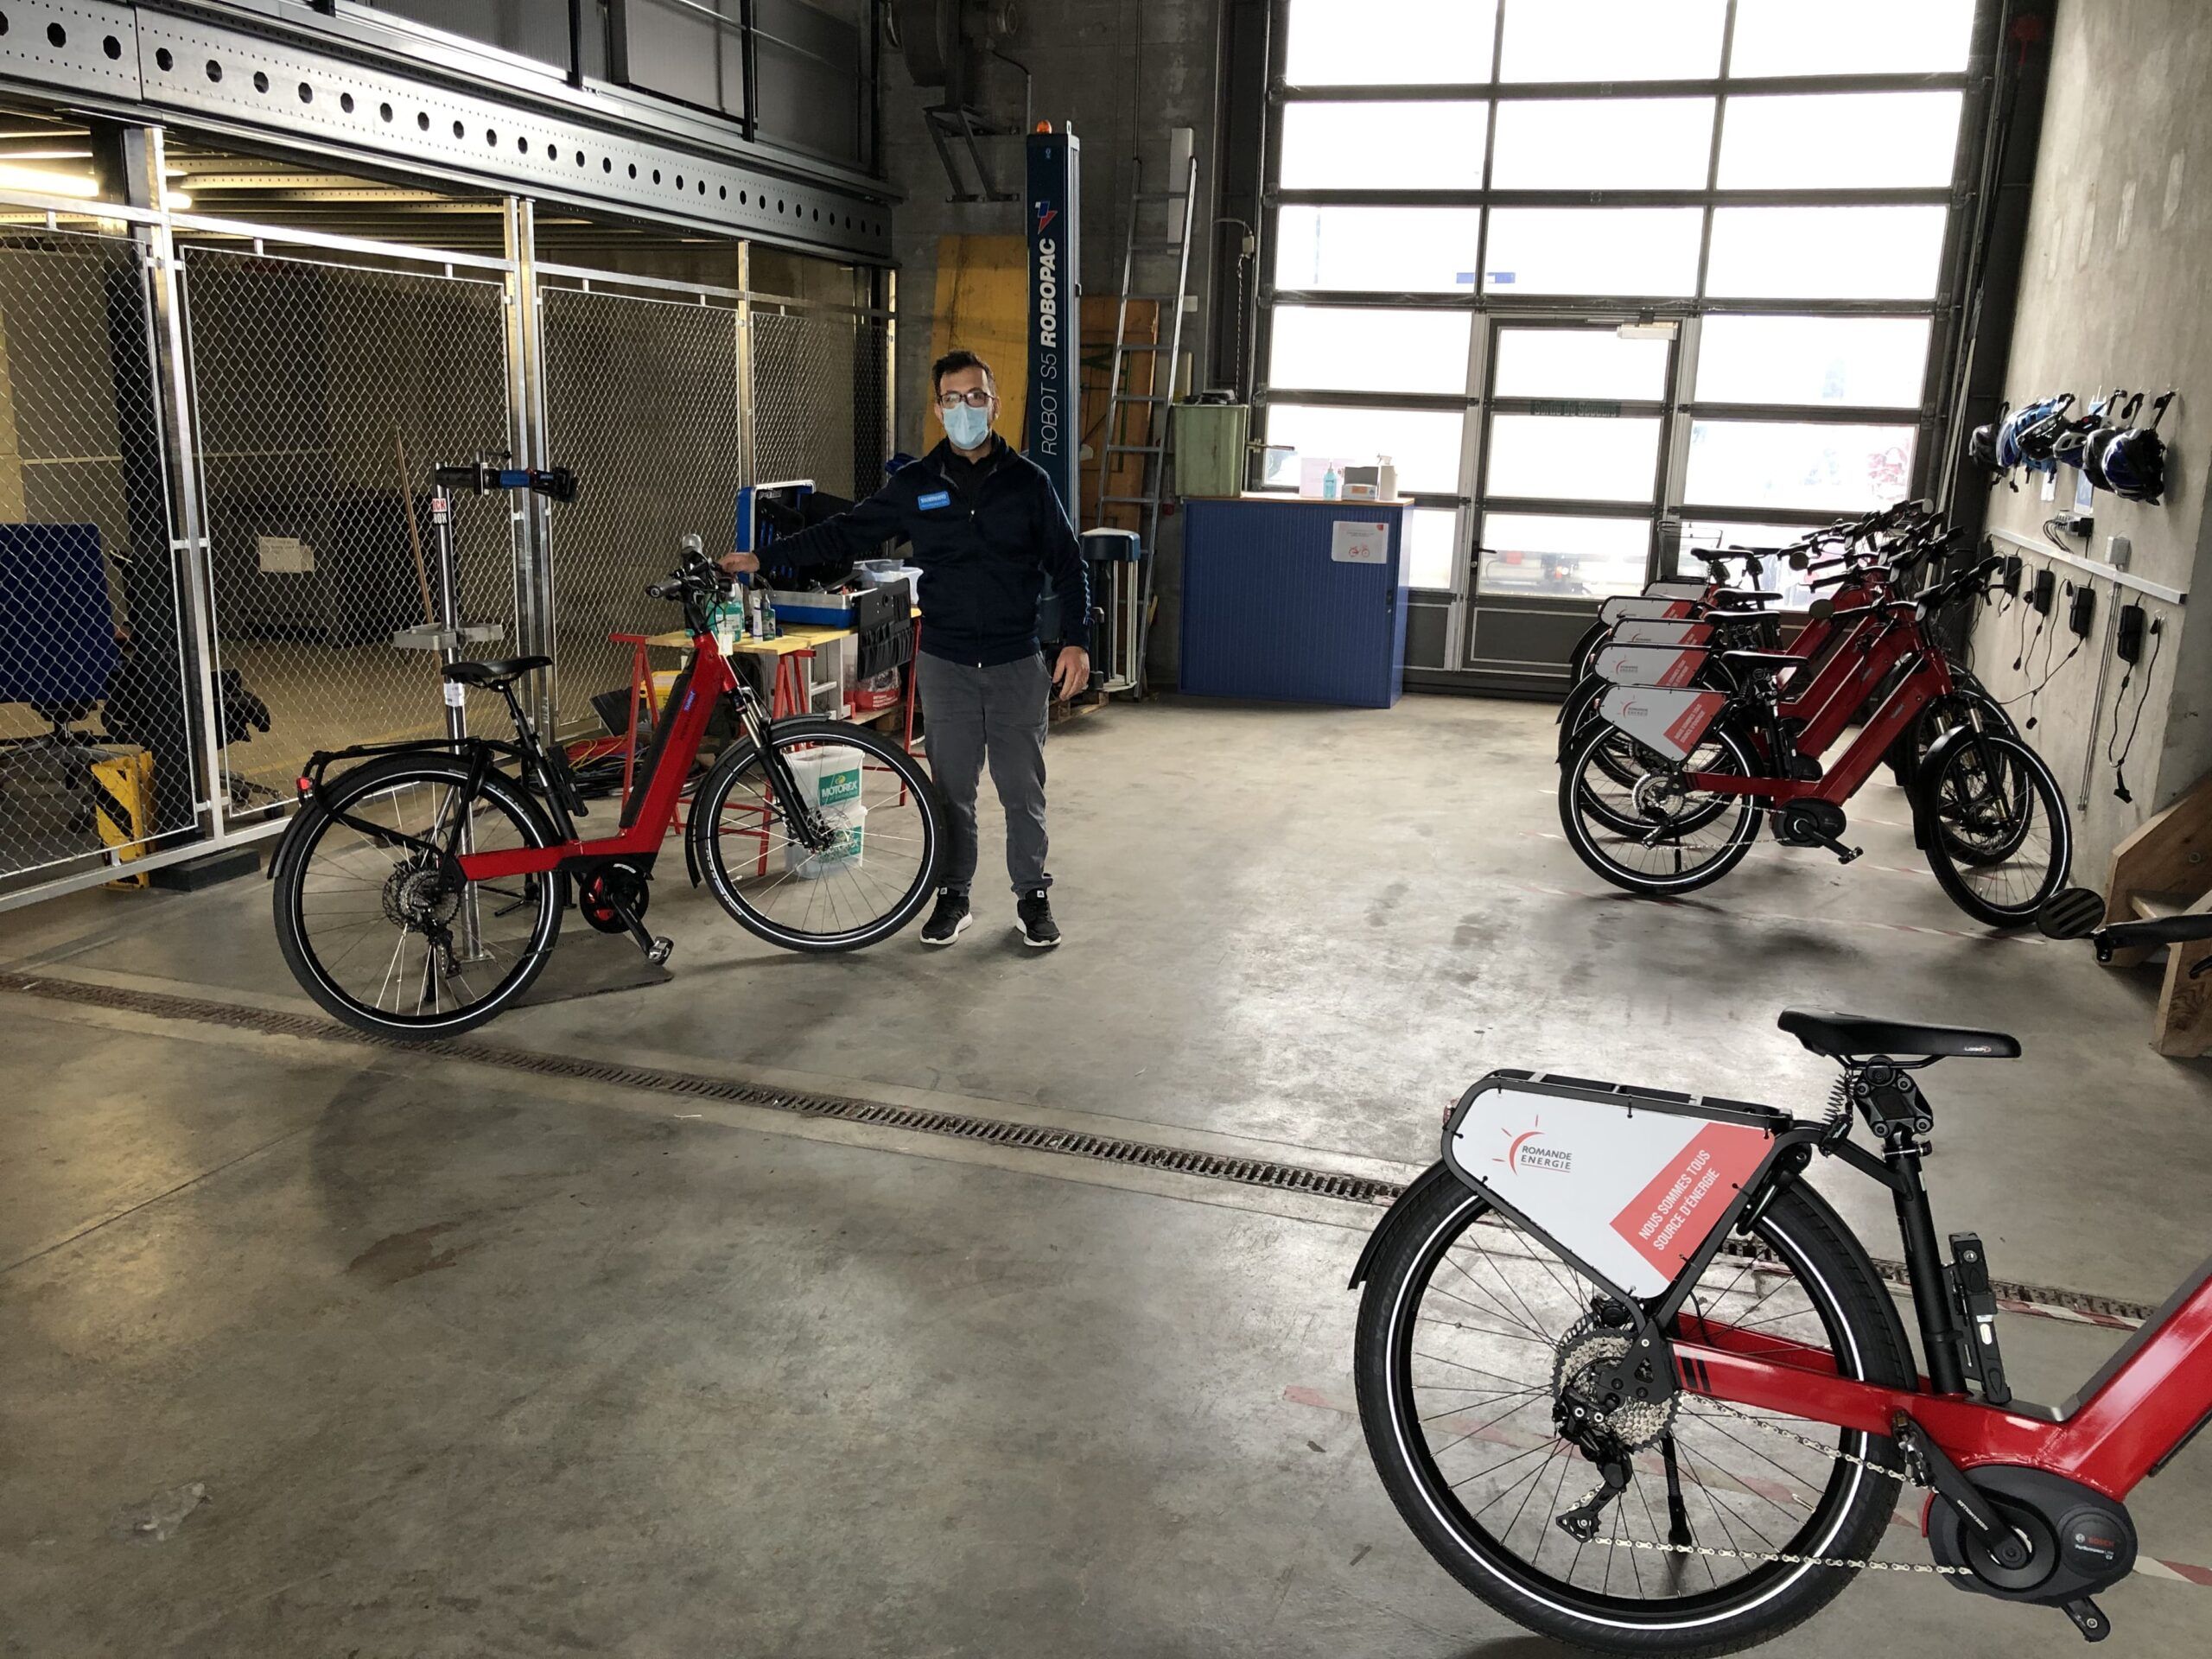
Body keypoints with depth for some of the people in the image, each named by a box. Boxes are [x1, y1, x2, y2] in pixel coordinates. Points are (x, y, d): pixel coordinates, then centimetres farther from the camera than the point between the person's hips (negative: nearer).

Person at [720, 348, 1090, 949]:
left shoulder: (1027, 481, 1)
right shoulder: (915, 485, 4)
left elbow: (1069, 565, 3)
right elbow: (846, 534, 7)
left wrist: (1075, 640, -6)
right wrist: (764, 556, 0)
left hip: (1017, 664, -1)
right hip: (946, 664, 1)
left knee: (1023, 789, 5)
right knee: (951, 789, 8)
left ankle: (1032, 896, 20)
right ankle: (953, 896, 22)